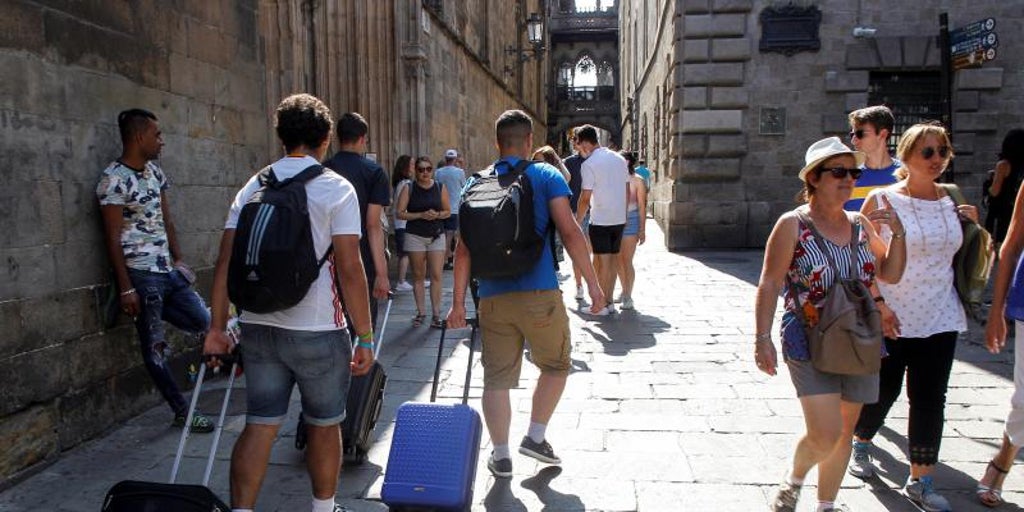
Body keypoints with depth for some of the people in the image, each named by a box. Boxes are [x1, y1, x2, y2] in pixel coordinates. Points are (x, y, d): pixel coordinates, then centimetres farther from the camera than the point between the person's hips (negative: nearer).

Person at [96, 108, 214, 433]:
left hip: (168, 270, 8)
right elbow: (112, 237, -14)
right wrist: (126, 289, -15)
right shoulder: (114, 179, -13)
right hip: (141, 274, -8)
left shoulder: (155, 172, 10)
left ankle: (151, 312, 30)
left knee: (202, 322, 9)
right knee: (154, 347, 4)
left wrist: (179, 260, 13)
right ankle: (182, 412, 13)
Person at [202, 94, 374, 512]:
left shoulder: (253, 188, 6)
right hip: (317, 330, -4)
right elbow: (349, 270, -14)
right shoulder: (336, 188, -8)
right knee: (324, 427, 15)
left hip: (258, 326, 4)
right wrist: (365, 338, -9)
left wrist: (217, 327, 10)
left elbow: (226, 264, 3)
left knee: (259, 426, 11)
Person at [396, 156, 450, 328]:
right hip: (415, 236, 0)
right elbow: (400, 213, -5)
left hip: (437, 236, 1)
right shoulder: (408, 189, 0)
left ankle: (436, 313, 0)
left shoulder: (441, 188, 4)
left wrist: (437, 214, -12)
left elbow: (448, 211, 9)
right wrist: (421, 215, -16)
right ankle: (420, 312, 15)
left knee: (436, 275, -5)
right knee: (418, 276, 7)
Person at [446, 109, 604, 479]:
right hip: (539, 294, -3)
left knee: (496, 378, 10)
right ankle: (536, 437, 21)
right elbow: (570, 232, -9)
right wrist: (592, 281, -4)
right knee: (555, 365, 19)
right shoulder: (546, 176, 0)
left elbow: (464, 249, 7)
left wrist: (458, 302, 10)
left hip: (492, 296, 3)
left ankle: (501, 455, 16)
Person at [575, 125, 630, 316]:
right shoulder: (620, 159, 9)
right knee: (613, 260, 12)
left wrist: (578, 219, 0)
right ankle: (609, 302, 18)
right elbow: (627, 192, 13)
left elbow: (585, 198, -12)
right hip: (619, 219, 6)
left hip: (600, 221, -6)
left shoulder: (589, 164, -12)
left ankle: (601, 305, 5)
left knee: (602, 262, 0)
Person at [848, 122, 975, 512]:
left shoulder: (951, 200, 6)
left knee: (930, 399, 5)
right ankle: (860, 444, 38)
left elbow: (961, 254, 18)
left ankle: (920, 480, 17)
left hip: (939, 318, 4)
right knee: (882, 390, 9)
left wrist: (970, 225, -1)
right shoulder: (882, 200, -8)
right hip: (890, 318, -4)